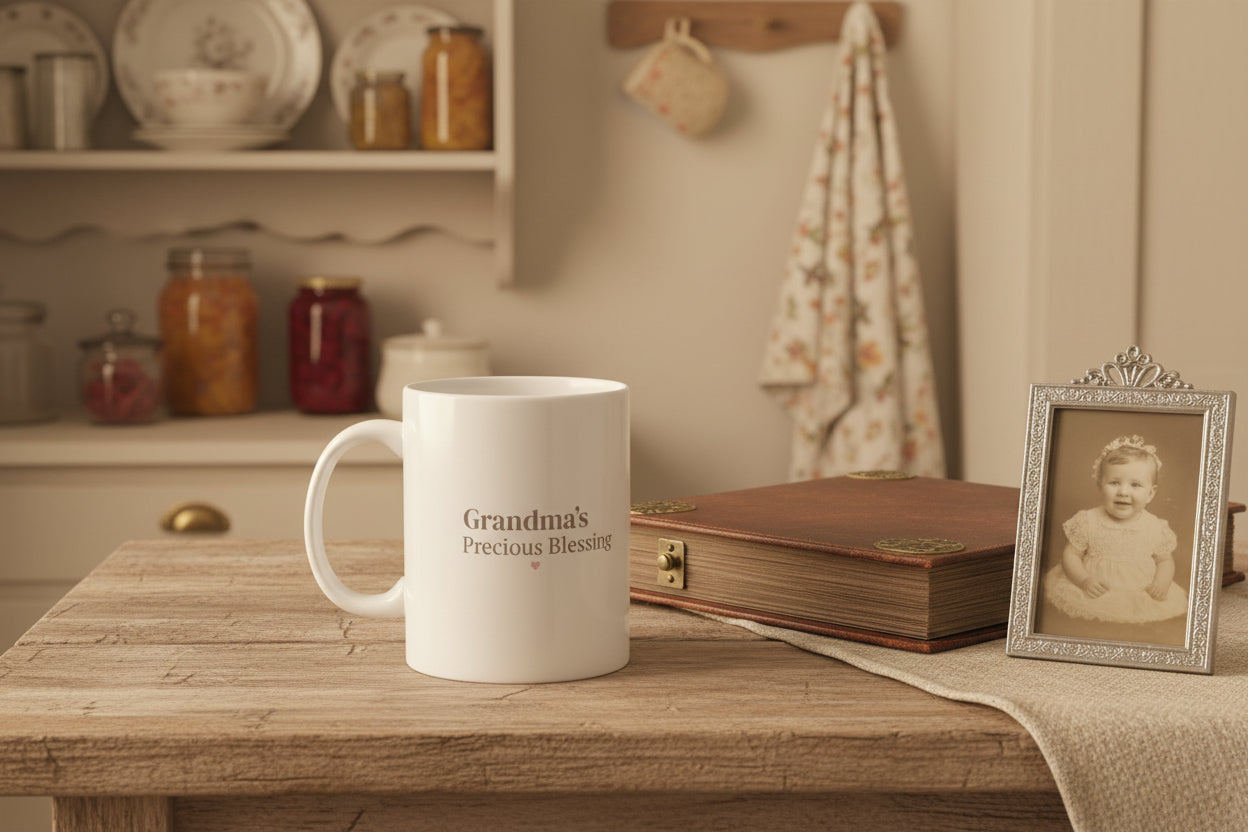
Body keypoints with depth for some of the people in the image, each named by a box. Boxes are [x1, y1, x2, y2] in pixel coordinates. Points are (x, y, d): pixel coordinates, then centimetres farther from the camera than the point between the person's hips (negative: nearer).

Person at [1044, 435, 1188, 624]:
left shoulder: (1155, 528, 3)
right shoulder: (1087, 522, -2)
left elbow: (1165, 560, 14)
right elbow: (1071, 554, 4)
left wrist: (1162, 583, -6)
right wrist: (1084, 580, -13)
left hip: (1142, 598, 2)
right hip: (1096, 595, -1)